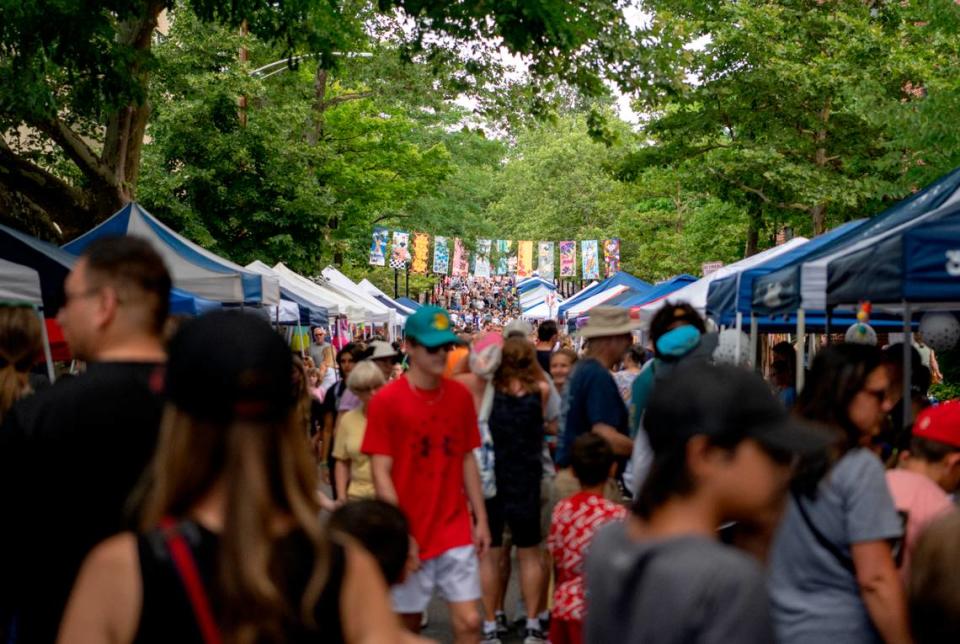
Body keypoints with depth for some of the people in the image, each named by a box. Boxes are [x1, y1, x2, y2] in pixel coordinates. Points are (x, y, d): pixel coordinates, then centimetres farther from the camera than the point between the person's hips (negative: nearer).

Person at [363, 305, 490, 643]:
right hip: (409, 534, -3)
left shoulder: (461, 396, 3)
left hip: (456, 531, 3)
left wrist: (480, 519, 9)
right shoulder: (386, 400, -10)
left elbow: (467, 460, 11)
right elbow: (381, 473, -10)